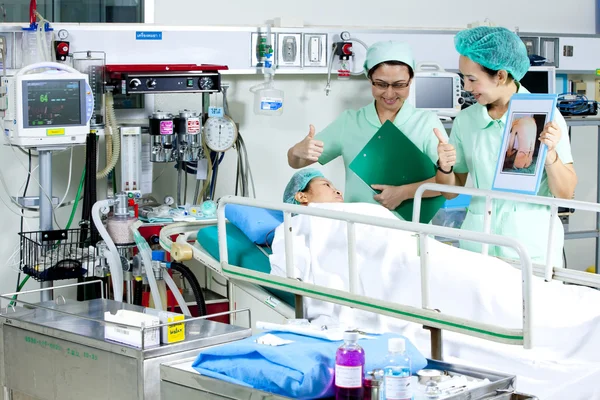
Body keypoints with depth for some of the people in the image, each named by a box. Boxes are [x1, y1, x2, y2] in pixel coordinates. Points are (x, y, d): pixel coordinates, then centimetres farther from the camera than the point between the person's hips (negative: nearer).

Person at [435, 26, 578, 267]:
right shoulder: (465, 120, 4)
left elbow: (565, 193, -5)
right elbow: (451, 192, 11)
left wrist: (550, 154, -21)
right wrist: (445, 168, -8)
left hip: (533, 246, -3)